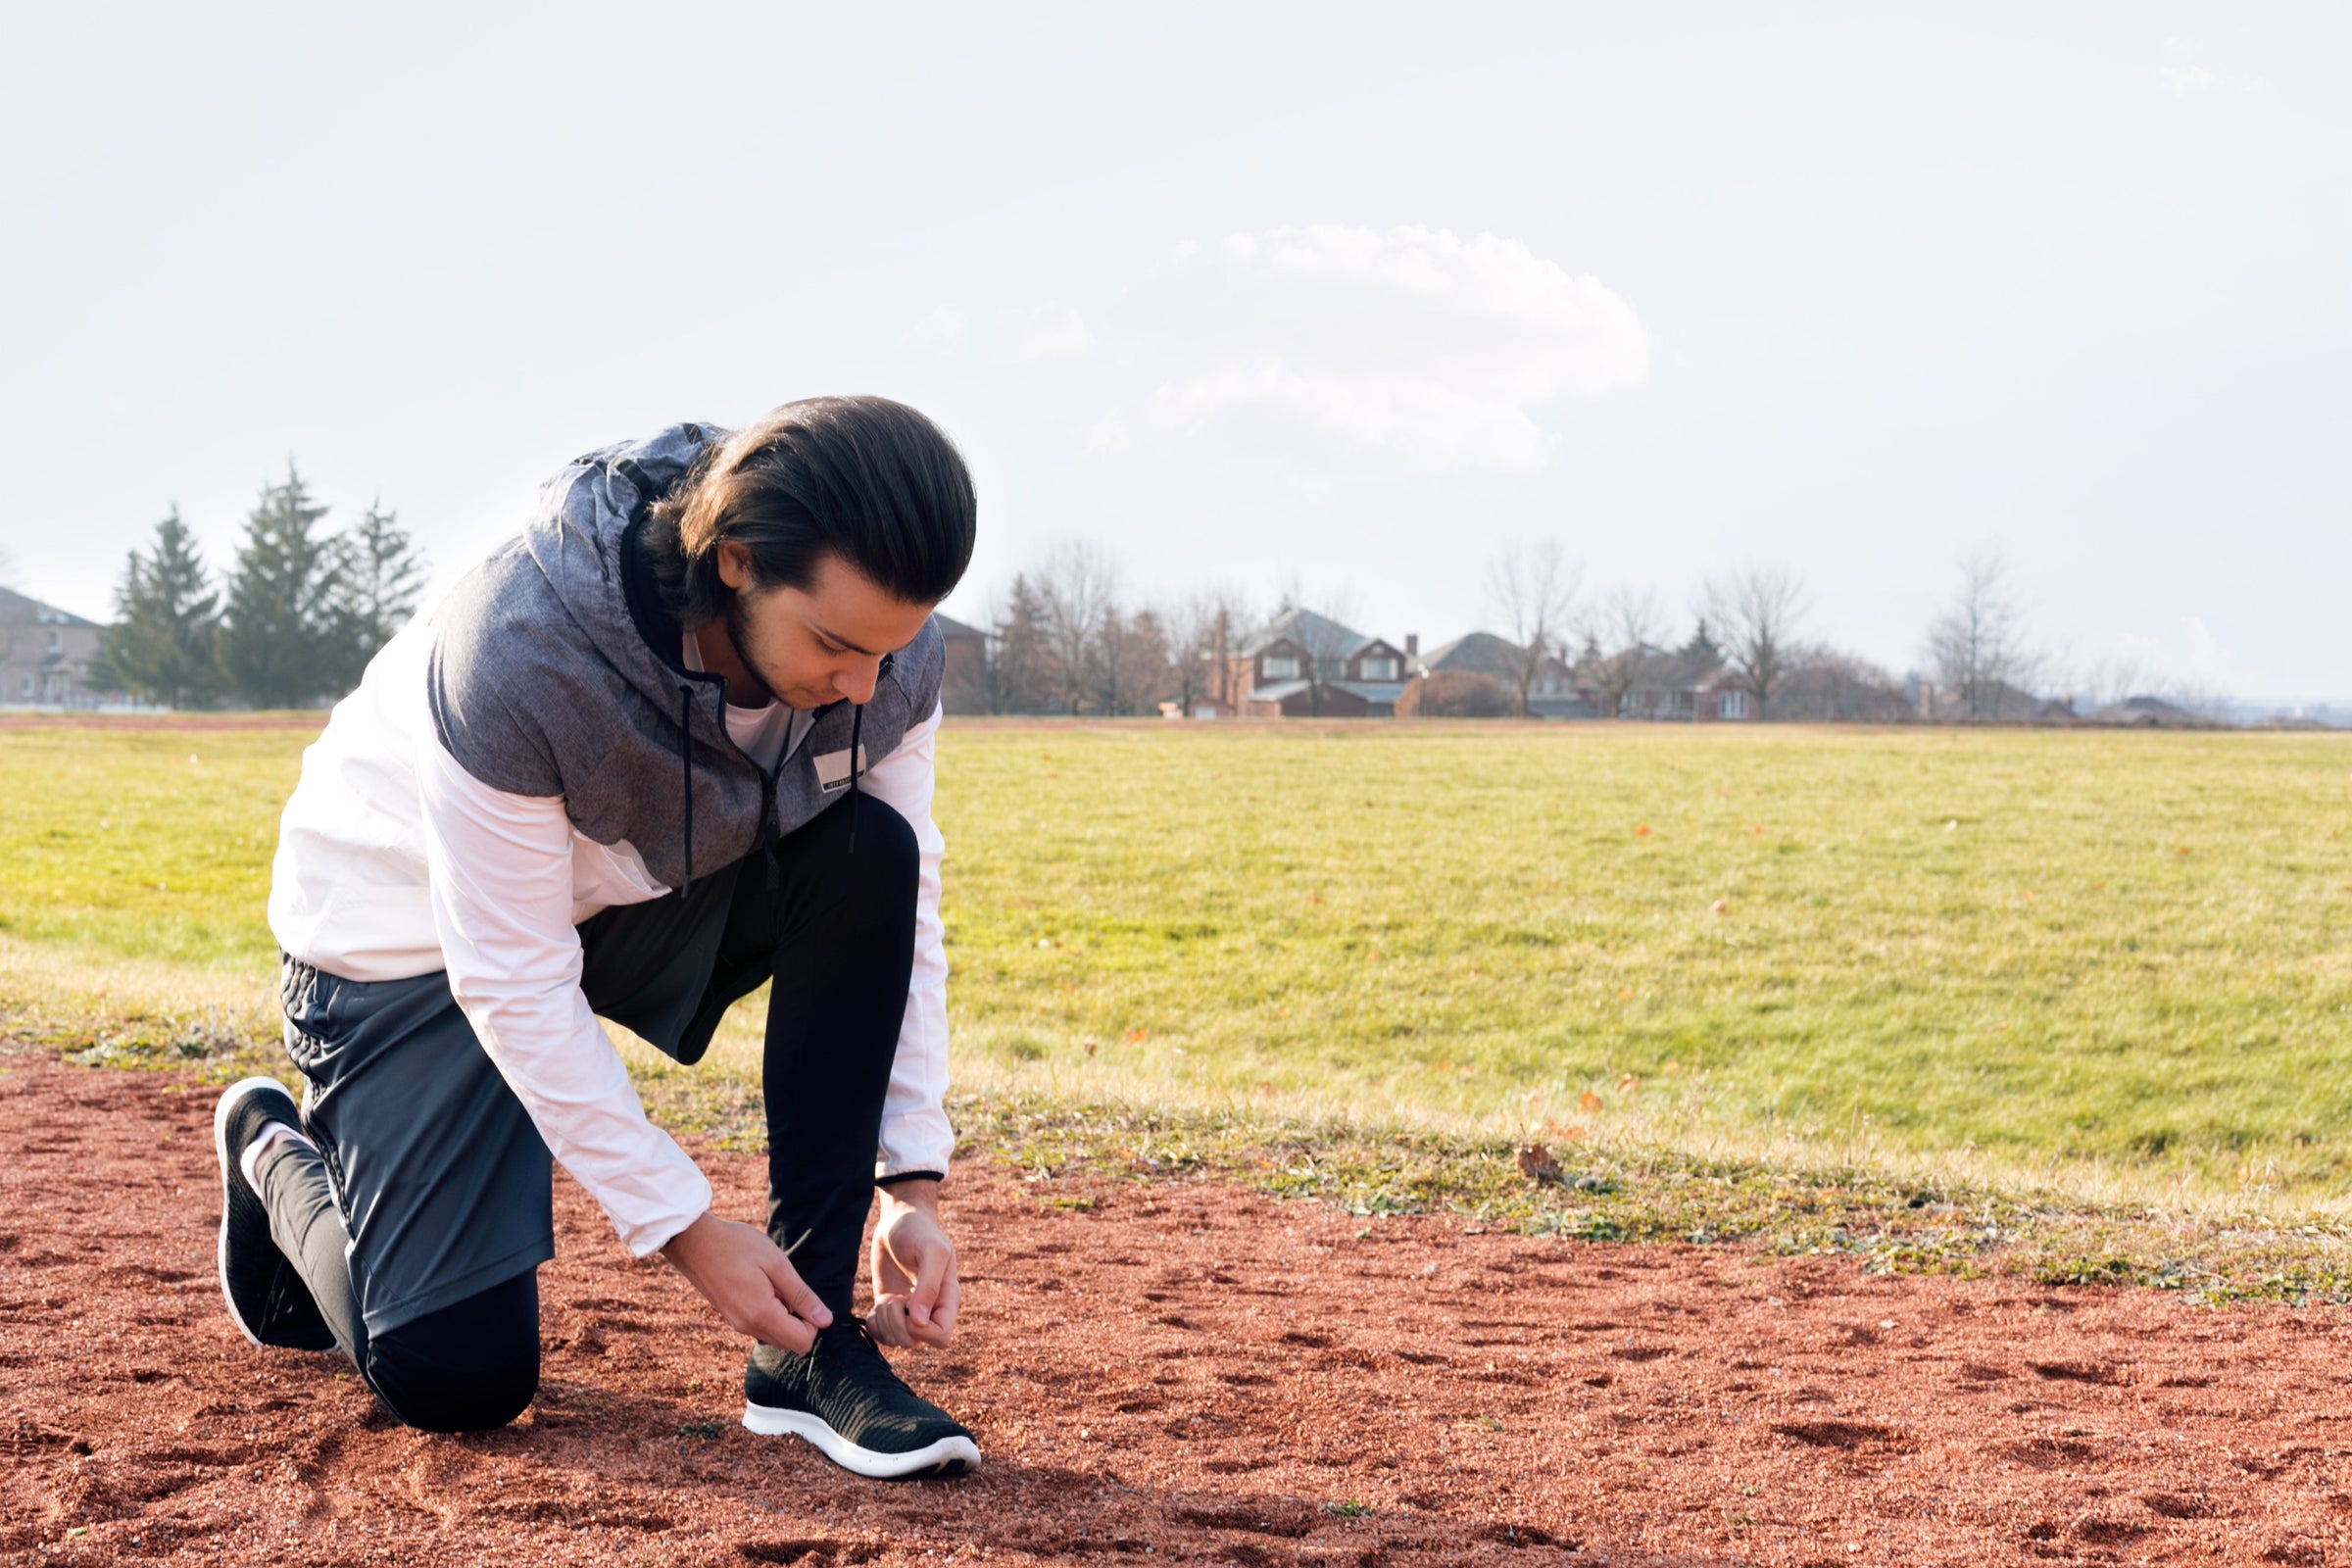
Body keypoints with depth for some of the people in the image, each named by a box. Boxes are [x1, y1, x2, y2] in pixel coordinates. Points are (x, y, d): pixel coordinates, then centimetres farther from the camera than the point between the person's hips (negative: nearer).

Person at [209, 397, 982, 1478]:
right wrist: (684, 1227, -27)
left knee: (866, 855, -25)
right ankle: (278, 1152, 22)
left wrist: (914, 1186, -17)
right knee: (456, 1381, -12)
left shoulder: (882, 646, -22)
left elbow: (903, 906, -10)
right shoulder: (517, 653, -38)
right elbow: (513, 985, -30)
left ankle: (805, 1344, -16)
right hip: (414, 933, -5)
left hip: (645, 900, 5)